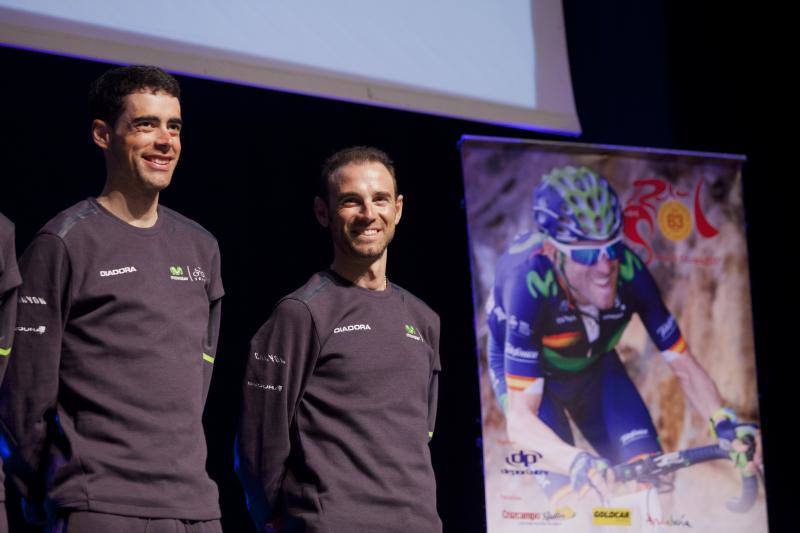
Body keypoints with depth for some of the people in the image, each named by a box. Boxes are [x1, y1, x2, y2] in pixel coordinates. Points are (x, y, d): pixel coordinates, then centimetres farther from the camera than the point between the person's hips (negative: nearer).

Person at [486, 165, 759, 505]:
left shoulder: (629, 272, -32)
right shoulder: (528, 283, -42)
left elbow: (684, 366, -20)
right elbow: (519, 419, -43)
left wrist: (724, 423, -39)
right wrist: (576, 462, -61)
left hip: (592, 363, 3)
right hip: (525, 370, -3)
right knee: (568, 494, -23)